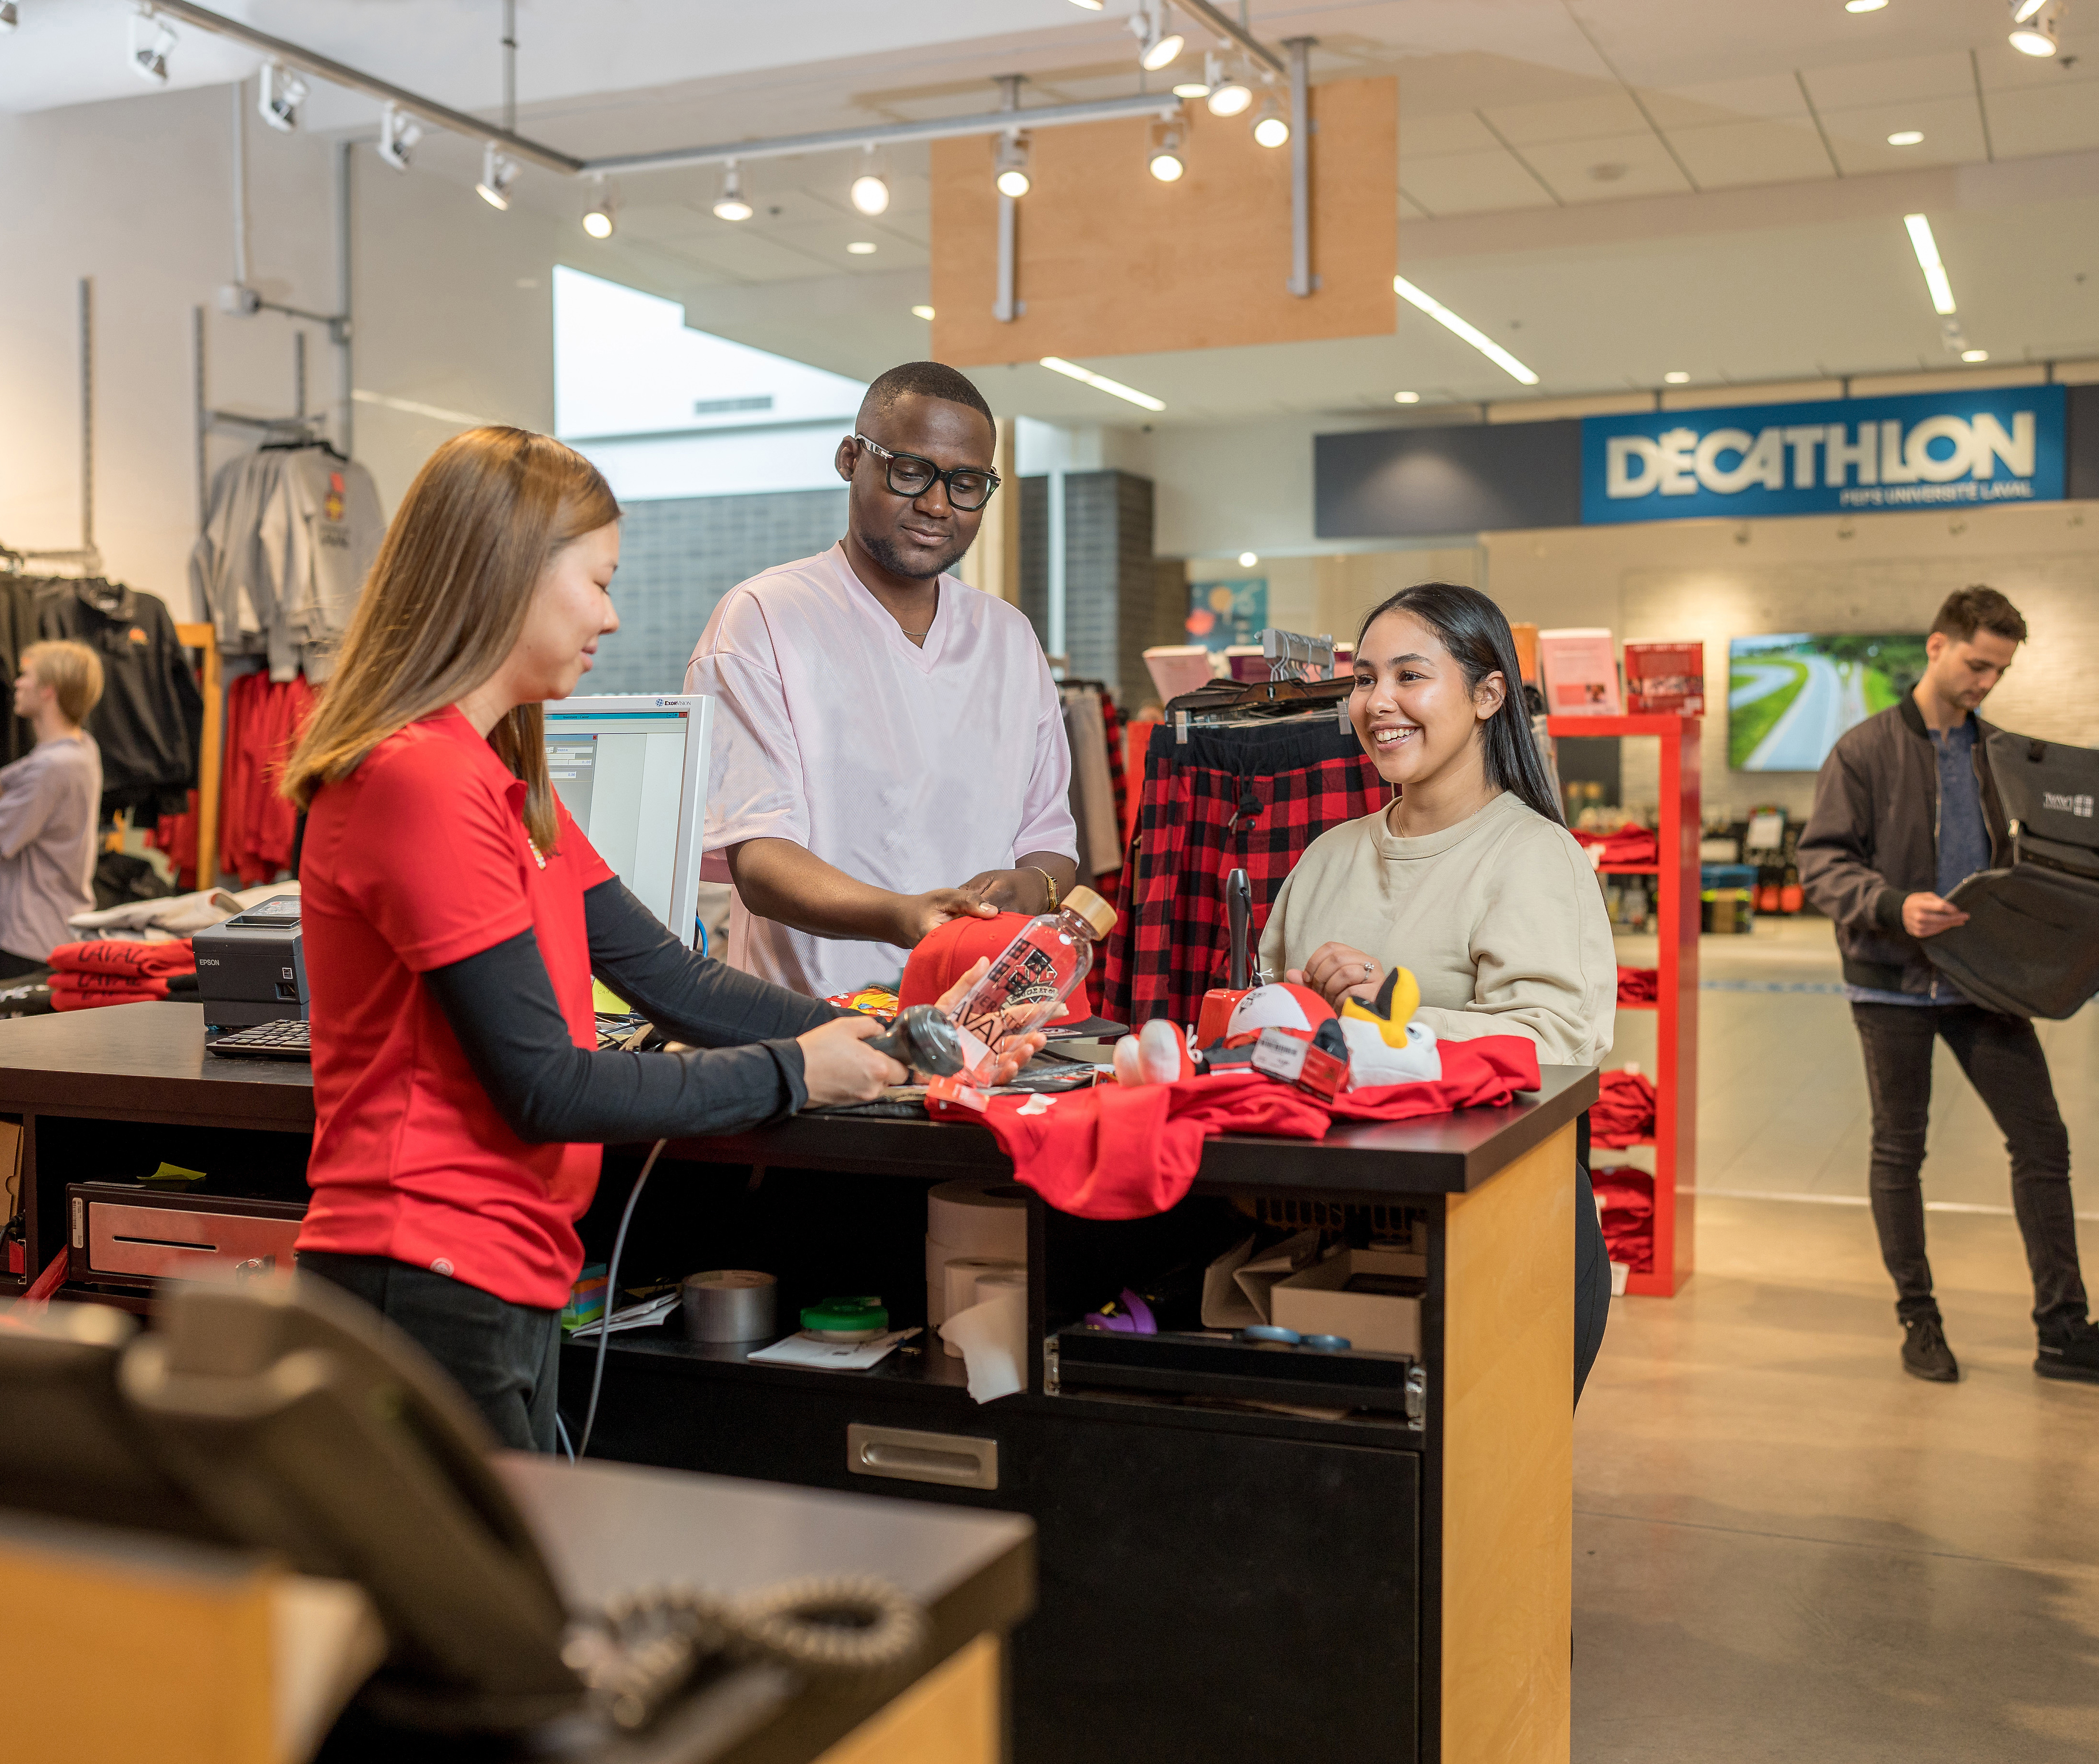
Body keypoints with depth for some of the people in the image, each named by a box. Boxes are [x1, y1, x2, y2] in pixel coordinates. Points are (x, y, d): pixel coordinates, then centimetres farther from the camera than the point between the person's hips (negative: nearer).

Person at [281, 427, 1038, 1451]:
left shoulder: (504, 780, 13)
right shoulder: (422, 781, -19)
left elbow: (668, 979, 10)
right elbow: (547, 1088, -19)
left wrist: (891, 1044, 1)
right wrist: (788, 1076, -11)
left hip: (508, 1286, 10)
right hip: (430, 1290, -9)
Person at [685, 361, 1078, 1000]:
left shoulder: (1011, 638, 17)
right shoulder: (760, 621, 0)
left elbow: (1050, 839, 19)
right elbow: (757, 858, -10)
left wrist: (1032, 888, -5)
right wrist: (901, 917, -29)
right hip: (810, 1025, -5)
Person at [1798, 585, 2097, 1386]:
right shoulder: (1866, 750, -6)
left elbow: (2017, 861, 19)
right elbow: (1821, 863, -10)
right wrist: (1894, 907, -26)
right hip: (1895, 982, -4)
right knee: (1899, 1153, 6)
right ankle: (1919, 1321, 20)